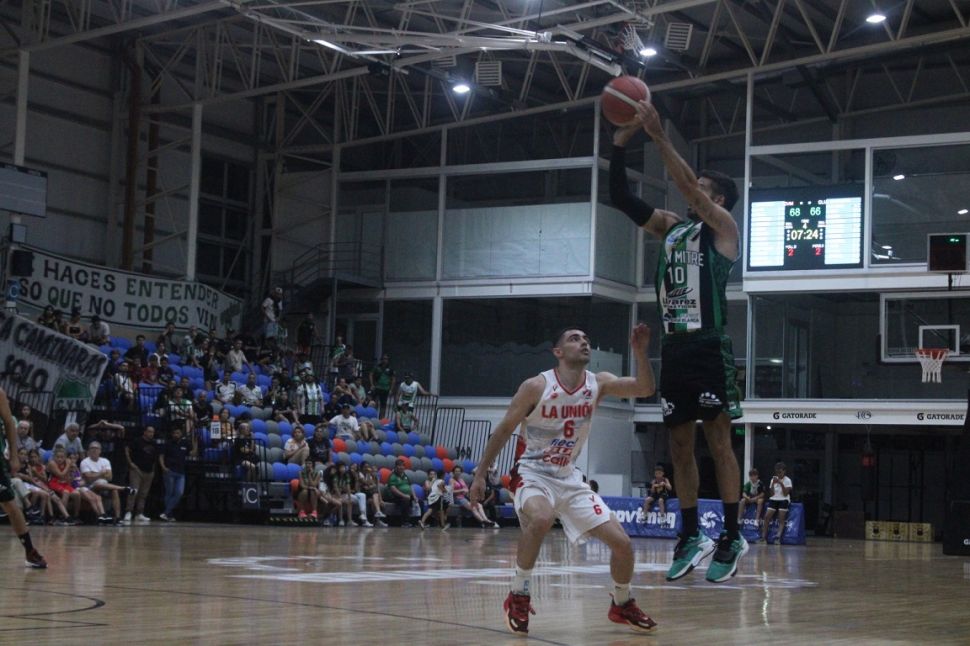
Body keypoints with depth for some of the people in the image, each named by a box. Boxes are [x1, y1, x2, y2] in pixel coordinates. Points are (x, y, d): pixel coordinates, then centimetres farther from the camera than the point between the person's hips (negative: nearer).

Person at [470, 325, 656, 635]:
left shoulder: (598, 383, -4)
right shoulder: (536, 386, -16)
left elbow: (645, 389, -15)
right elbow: (504, 430, -8)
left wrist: (640, 353, -31)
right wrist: (480, 474, -8)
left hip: (569, 478, 5)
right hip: (532, 473, -5)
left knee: (622, 543, -2)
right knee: (541, 519, -39)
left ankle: (622, 605, 25)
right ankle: (518, 595, -20)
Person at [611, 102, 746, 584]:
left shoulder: (722, 226, 2)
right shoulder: (670, 226, 19)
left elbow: (687, 185, -15)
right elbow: (621, 199, 11)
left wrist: (659, 137, -17)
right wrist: (620, 142, 1)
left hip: (709, 348, -7)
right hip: (674, 348, 7)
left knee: (718, 443, -5)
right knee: (679, 448, 8)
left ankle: (732, 538, 0)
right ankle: (690, 536, 16)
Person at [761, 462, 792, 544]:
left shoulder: (787, 480, 0)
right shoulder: (773, 479, 10)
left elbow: (785, 494, -8)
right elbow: (772, 494, 5)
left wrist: (781, 483, -16)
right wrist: (773, 484, -9)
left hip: (783, 500, -3)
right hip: (774, 500, 3)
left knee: (781, 519, -19)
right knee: (767, 517, -16)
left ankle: (778, 538, -30)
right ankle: (763, 537, -17)